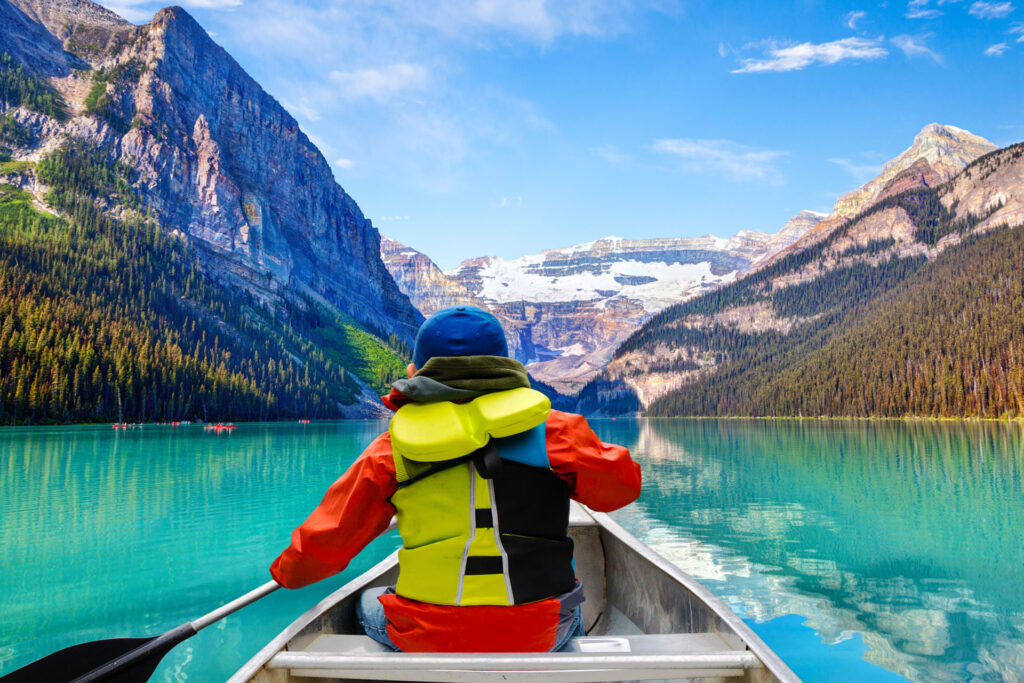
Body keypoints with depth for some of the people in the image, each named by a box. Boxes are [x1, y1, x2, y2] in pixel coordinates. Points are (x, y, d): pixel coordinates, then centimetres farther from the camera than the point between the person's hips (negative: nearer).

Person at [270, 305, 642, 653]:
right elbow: (623, 485, 7)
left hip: (426, 639, 0)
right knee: (569, 611, 35)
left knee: (367, 605, 32)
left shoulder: (392, 449, -3)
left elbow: (323, 544, 4)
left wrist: (286, 573, 27)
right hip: (537, 637, 1)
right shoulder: (553, 431, -4)